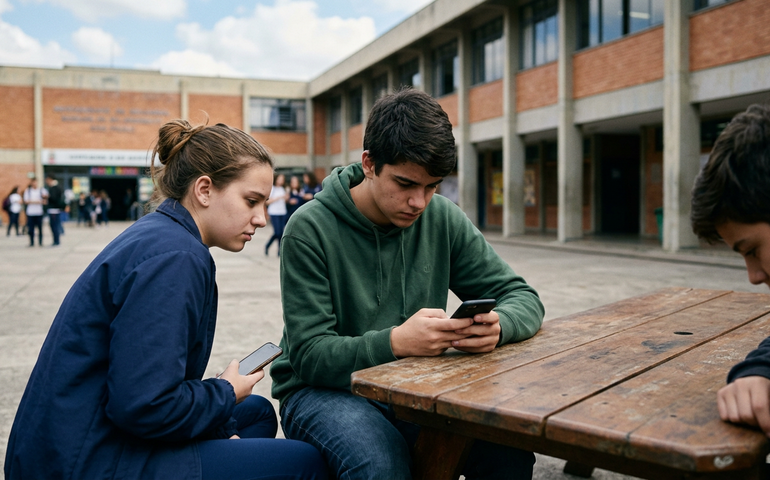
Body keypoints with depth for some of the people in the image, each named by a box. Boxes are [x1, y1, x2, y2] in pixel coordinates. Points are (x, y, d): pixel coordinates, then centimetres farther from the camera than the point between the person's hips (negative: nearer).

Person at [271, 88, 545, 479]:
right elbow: (309, 355, -17)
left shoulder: (443, 219, -1)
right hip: (323, 389, -3)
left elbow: (524, 298, 1)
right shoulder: (311, 228, -14)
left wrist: (497, 326, -24)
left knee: (507, 445, -22)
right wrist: (395, 342, -35)